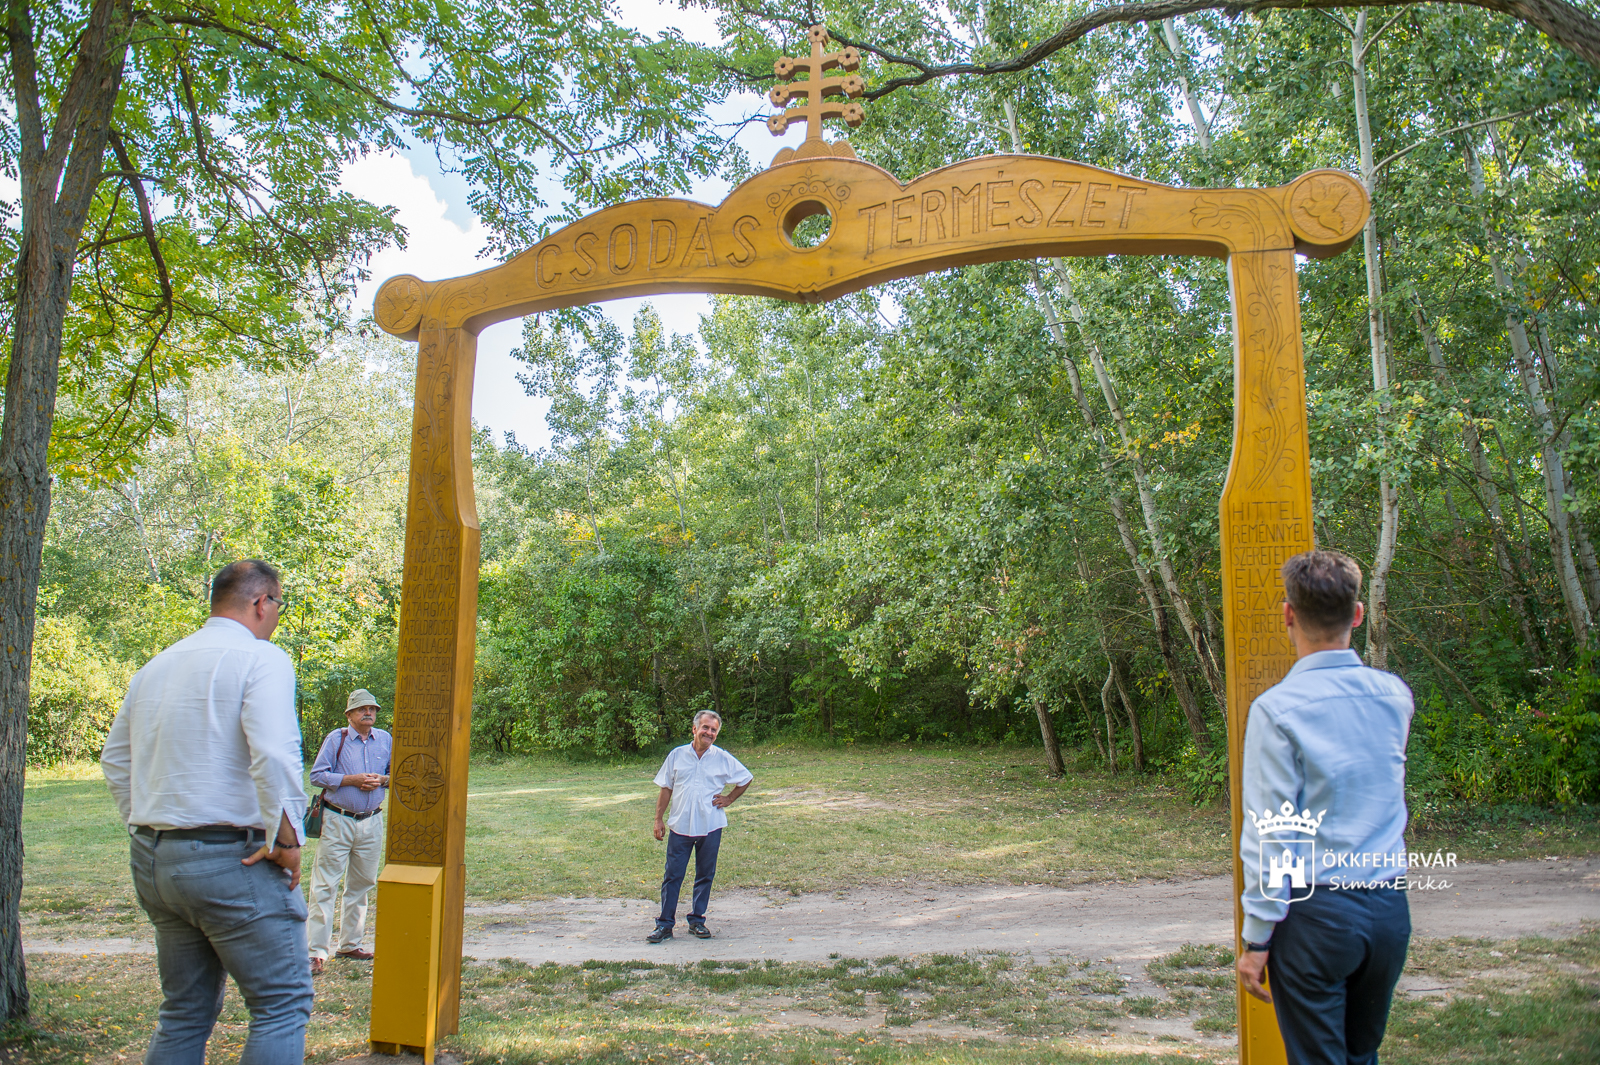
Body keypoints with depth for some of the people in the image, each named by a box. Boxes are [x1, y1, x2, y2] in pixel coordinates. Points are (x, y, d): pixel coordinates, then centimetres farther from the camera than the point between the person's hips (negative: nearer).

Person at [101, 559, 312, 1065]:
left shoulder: (155, 666, 14)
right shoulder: (261, 657, -11)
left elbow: (115, 761, 21)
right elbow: (274, 754, -24)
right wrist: (287, 840, -15)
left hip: (151, 859, 8)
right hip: (231, 859, -8)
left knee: (185, 1011, 18)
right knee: (283, 1005, 1)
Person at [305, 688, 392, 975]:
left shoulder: (385, 740, 8)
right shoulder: (335, 738, -3)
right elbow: (317, 775, -7)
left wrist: (382, 780, -7)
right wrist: (352, 780, -16)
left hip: (371, 822, 4)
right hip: (337, 821, -4)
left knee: (361, 886, 11)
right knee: (325, 886, -6)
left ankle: (350, 944, 23)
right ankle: (317, 951, -2)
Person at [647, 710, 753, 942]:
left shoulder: (723, 759, 1)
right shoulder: (677, 755, 2)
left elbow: (746, 779, 14)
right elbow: (665, 789, 7)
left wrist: (729, 799, 5)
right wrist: (658, 819, 2)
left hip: (710, 827, 0)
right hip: (679, 826, 0)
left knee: (705, 875, 9)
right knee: (672, 876, 1)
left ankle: (697, 920, 23)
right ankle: (665, 925, 9)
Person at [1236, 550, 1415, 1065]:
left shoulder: (1276, 708, -14)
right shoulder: (1395, 694, 1)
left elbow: (1270, 833, -14)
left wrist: (1256, 938, -7)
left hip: (1316, 912, -5)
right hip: (1391, 907, 5)